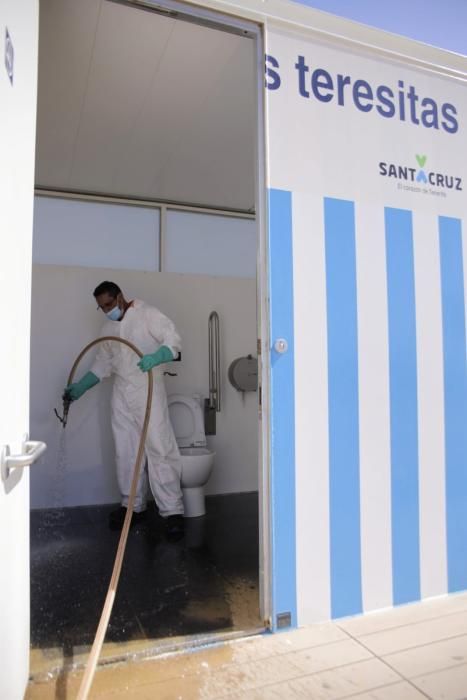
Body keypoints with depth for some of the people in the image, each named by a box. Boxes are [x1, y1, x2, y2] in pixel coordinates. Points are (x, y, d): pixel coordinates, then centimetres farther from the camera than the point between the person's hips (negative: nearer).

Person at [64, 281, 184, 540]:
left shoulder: (147, 314, -3)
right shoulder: (107, 328, 17)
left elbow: (173, 339, -12)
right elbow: (102, 363, 21)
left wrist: (155, 357, -30)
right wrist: (79, 387, 14)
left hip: (148, 391, -6)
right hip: (121, 395, 6)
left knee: (160, 449, -10)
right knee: (126, 451, 7)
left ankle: (172, 511, -6)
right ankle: (133, 505, 20)